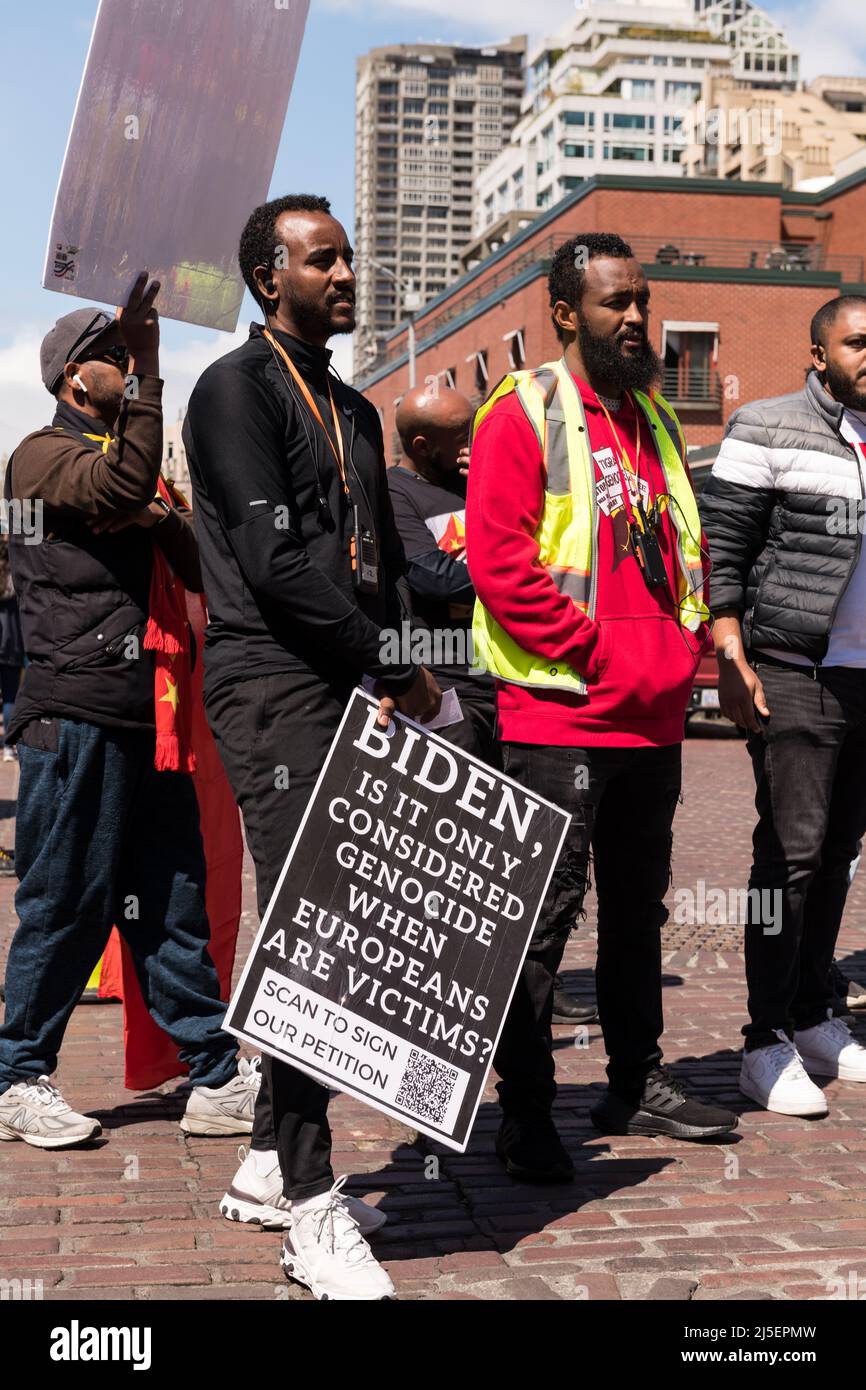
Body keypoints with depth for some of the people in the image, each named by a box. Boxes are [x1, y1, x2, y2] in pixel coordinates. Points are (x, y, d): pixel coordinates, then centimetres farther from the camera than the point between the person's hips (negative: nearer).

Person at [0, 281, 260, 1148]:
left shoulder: (122, 455, 24)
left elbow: (200, 569, 20)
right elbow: (123, 483, -25)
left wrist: (166, 520, 1)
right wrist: (148, 375, -25)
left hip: (149, 718, 8)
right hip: (76, 714, -8)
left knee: (171, 903, 8)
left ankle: (216, 1077, 12)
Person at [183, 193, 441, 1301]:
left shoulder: (352, 411, 23)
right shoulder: (237, 390, -4)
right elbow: (275, 562, -14)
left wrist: (391, 685, 7)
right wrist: (396, 670, -10)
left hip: (347, 691, 8)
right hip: (272, 683, -8)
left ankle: (270, 1166, 20)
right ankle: (311, 1210, -6)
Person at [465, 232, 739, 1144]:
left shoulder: (652, 417, 17)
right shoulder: (523, 412, -7)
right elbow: (497, 556, -16)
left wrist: (685, 639, 7)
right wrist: (591, 650, -17)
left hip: (654, 716, 8)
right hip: (559, 714, -8)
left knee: (638, 904, 16)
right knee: (545, 911, -3)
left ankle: (637, 1084, 28)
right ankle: (525, 1108, 7)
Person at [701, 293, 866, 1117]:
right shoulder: (767, 431, -3)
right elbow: (721, 546, -8)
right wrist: (731, 659, -15)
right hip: (796, 677, -6)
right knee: (792, 854, -8)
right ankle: (766, 1047, -3)